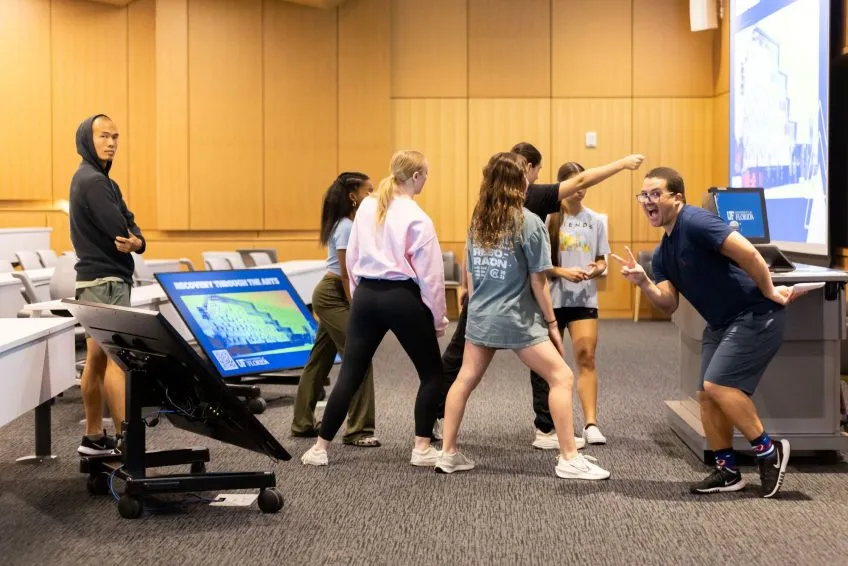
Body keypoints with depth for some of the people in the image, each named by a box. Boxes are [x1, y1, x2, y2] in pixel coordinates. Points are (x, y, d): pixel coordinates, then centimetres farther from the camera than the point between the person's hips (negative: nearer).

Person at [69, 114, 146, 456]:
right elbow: (120, 229, -22)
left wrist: (136, 242, -12)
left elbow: (131, 227, 9)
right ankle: (124, 438, -14)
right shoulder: (92, 181, -14)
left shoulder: (100, 180, 18)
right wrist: (129, 239, 1)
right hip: (105, 281, -10)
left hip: (100, 280, 10)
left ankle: (94, 437, 16)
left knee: (97, 360, 11)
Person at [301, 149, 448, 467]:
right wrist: (438, 316, 2)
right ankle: (422, 448, 9)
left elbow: (352, 258, 13)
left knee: (350, 374, 9)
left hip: (366, 295, 5)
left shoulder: (366, 207, 6)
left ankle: (320, 447, 9)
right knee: (431, 373, 12)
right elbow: (429, 273, -8)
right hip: (403, 298, -5)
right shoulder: (417, 219, -10)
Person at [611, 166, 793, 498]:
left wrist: (768, 292, -18)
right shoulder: (663, 254, 10)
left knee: (717, 385, -17)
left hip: (755, 315, -10)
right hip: (722, 322, 10)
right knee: (706, 395, 6)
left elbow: (748, 252, -28)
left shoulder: (694, 223, -20)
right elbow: (668, 304, 3)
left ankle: (769, 451, -1)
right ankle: (727, 471, 17)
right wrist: (643, 282, -13)